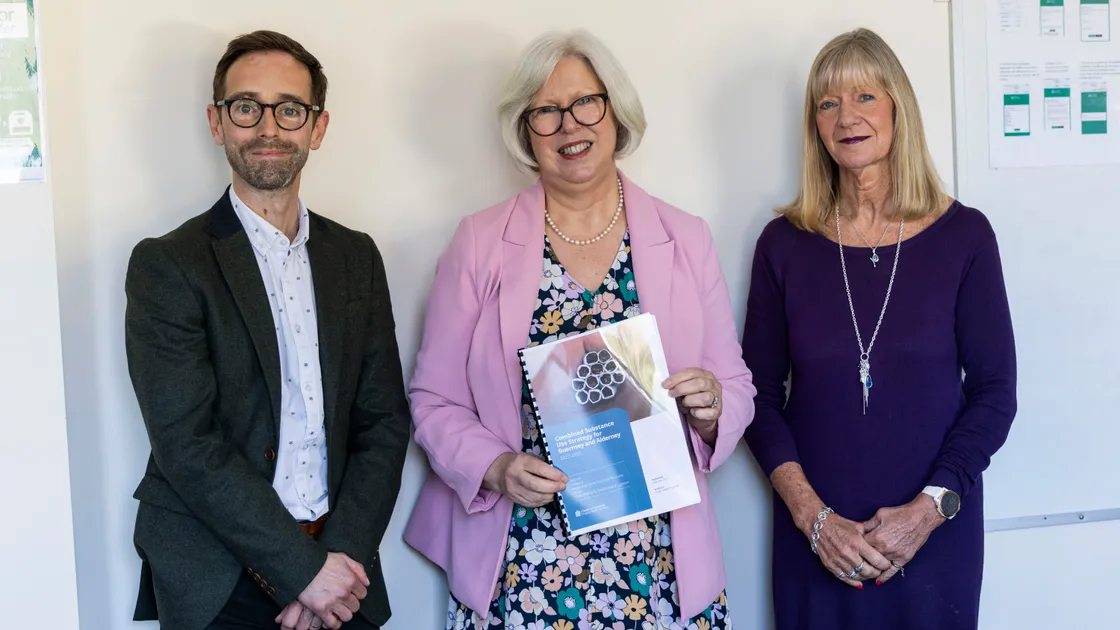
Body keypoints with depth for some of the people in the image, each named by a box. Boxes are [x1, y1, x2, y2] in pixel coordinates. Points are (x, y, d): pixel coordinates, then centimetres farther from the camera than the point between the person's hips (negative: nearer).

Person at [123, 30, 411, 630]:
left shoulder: (357, 258, 6)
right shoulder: (165, 265, -7)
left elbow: (384, 421, 3)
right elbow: (186, 444, -14)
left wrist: (343, 556, -9)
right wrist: (304, 569, -15)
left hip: (339, 576, 4)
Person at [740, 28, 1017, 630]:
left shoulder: (963, 235, -3)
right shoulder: (785, 243, -1)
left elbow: (995, 393, -1)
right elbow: (760, 396, 0)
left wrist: (930, 507, -12)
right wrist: (811, 515, -10)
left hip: (936, 535, 0)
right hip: (815, 539, 1)